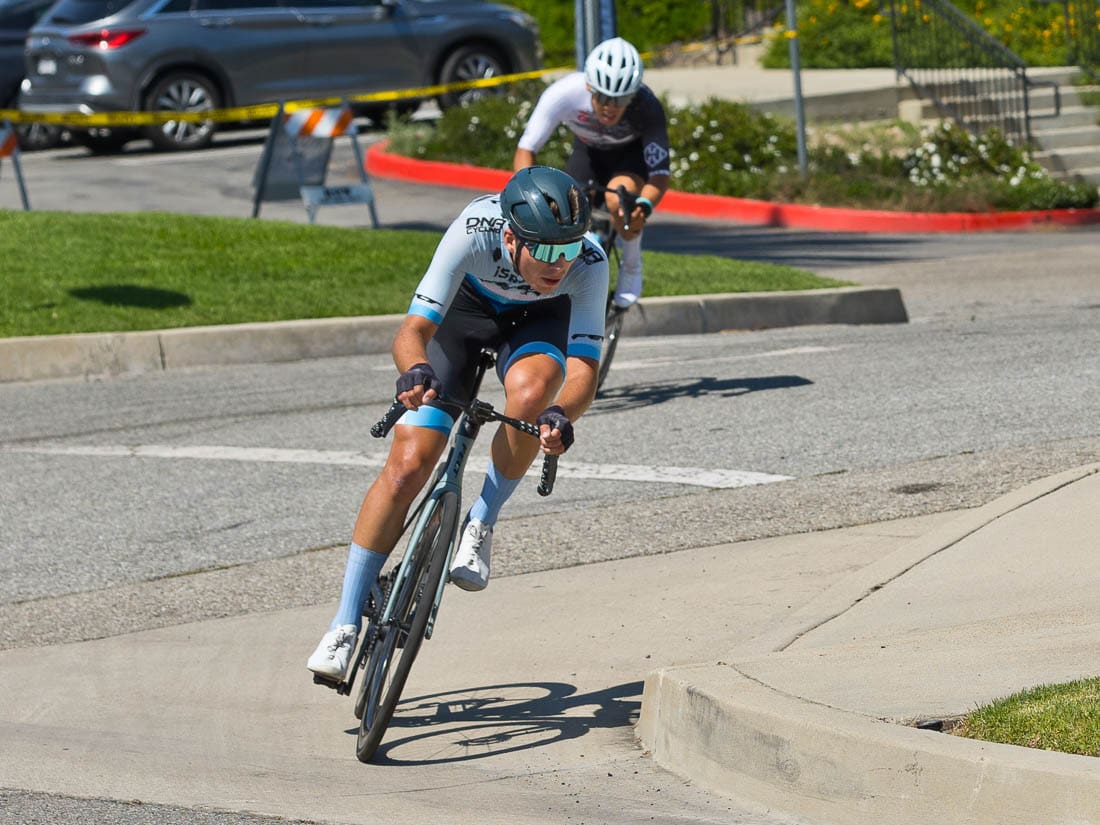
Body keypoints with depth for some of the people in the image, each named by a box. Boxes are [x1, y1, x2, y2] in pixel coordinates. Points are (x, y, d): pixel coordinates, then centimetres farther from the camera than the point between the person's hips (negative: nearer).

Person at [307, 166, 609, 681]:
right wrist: (416, 371, -61)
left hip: (537, 320, 1)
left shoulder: (590, 264, -34)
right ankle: (345, 624, -2)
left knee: (532, 391, -37)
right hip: (463, 308, -1)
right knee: (408, 465, -12)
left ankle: (481, 523, -10)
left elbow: (583, 366, -36)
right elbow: (413, 329, -39)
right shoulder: (475, 232, -38)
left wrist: (561, 415, -57)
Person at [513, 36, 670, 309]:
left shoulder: (647, 108, -37)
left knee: (619, 199, -33)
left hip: (632, 153, -3)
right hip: (588, 151, 3)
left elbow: (660, 172, -35)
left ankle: (632, 268, -6)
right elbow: (525, 151, -32)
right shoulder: (564, 93, -36)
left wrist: (644, 205, -57)